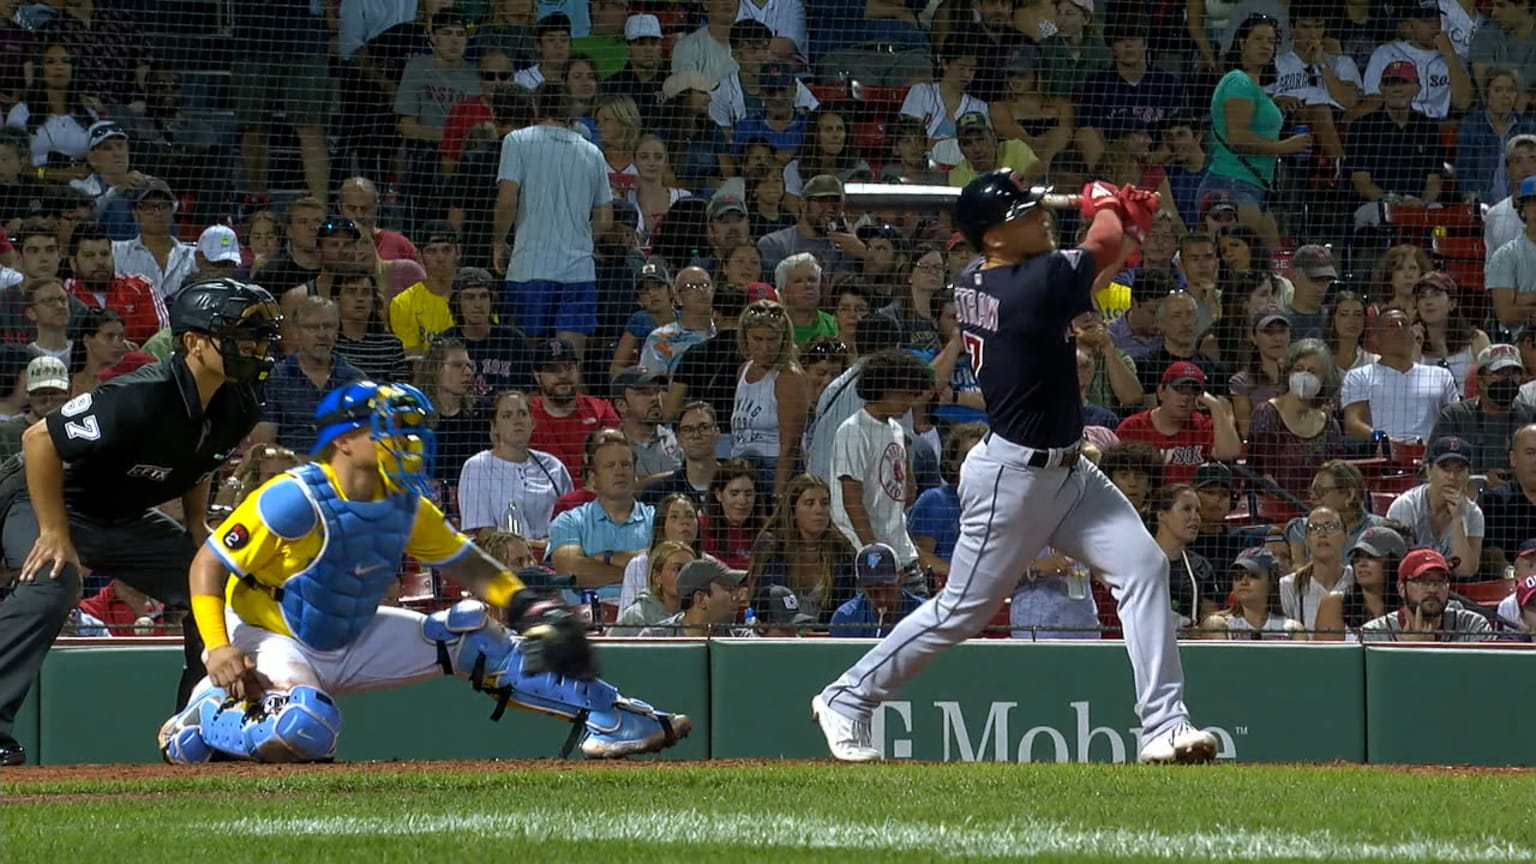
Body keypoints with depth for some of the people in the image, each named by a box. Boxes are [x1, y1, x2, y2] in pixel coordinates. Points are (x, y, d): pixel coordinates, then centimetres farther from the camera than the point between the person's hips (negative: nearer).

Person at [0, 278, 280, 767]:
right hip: (43, 500, -8)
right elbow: (39, 440, -30)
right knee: (51, 583, -35)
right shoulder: (139, 399, -35)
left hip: (128, 520, 8)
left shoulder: (238, 406, -10)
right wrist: (56, 535, -28)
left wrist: (197, 532, 3)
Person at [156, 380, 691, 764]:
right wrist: (217, 650, -33)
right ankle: (203, 721, -8)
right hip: (271, 638, -7)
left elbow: (471, 567, 6)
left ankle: (606, 717, 3)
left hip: (354, 642, 7)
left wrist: (531, 608, -12)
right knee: (306, 731, -37)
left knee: (468, 633, 0)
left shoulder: (405, 506, -2)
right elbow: (207, 566, -20)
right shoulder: (295, 500, -23)